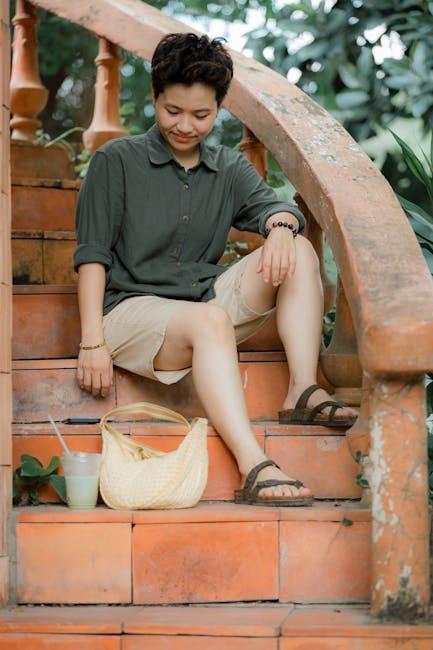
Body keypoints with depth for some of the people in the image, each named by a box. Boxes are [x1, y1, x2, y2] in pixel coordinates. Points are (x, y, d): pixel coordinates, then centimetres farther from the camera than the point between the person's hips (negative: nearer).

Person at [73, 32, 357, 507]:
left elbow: (270, 205, -2)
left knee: (298, 251, -13)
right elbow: (92, 254, -5)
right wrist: (93, 342, -15)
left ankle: (302, 391, -23)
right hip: (131, 306, -5)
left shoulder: (230, 168, 15)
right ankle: (254, 470, -51)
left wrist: (281, 226, -29)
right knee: (210, 320, -37)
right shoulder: (116, 161, 1)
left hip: (205, 302, 5)